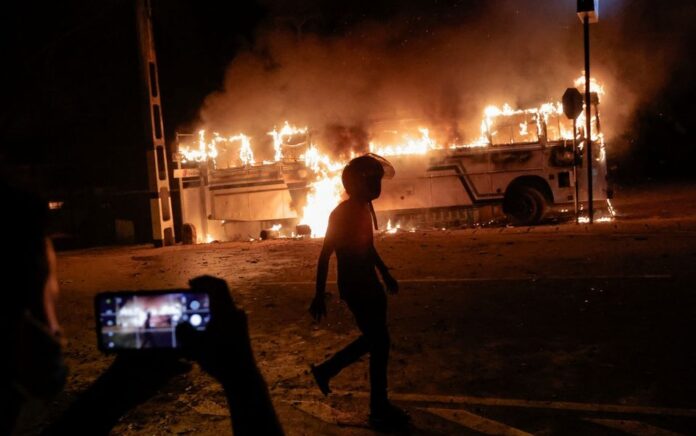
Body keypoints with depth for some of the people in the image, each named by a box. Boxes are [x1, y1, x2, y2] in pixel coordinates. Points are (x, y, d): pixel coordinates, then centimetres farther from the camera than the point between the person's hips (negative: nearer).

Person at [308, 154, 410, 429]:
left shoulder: (364, 208, 9)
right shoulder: (342, 213, -18)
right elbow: (325, 255, -19)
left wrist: (385, 274, 26)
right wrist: (319, 297, -20)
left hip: (369, 284, 9)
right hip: (354, 287, -9)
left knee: (374, 339, 18)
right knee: (379, 343, -3)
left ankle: (326, 370, 32)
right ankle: (379, 409, 10)